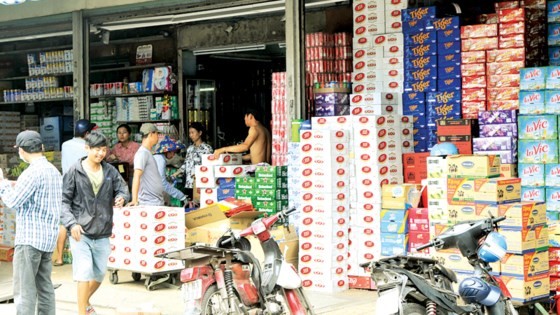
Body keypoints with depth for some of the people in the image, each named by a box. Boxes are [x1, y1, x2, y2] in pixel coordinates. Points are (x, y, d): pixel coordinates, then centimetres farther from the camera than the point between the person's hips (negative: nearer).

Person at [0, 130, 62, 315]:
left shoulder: (33, 172, -15)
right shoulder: (53, 171, 12)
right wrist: (15, 187, 18)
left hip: (30, 238, -9)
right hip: (48, 237, 9)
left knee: (24, 289, -5)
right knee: (44, 286, 12)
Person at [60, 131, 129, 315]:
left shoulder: (110, 171, 6)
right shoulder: (75, 172, -4)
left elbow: (123, 189, 10)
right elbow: (64, 201, -4)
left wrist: (121, 198, -15)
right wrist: (71, 223, -17)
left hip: (103, 233, 4)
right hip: (81, 232, -4)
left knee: (100, 273, 14)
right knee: (84, 271, -13)